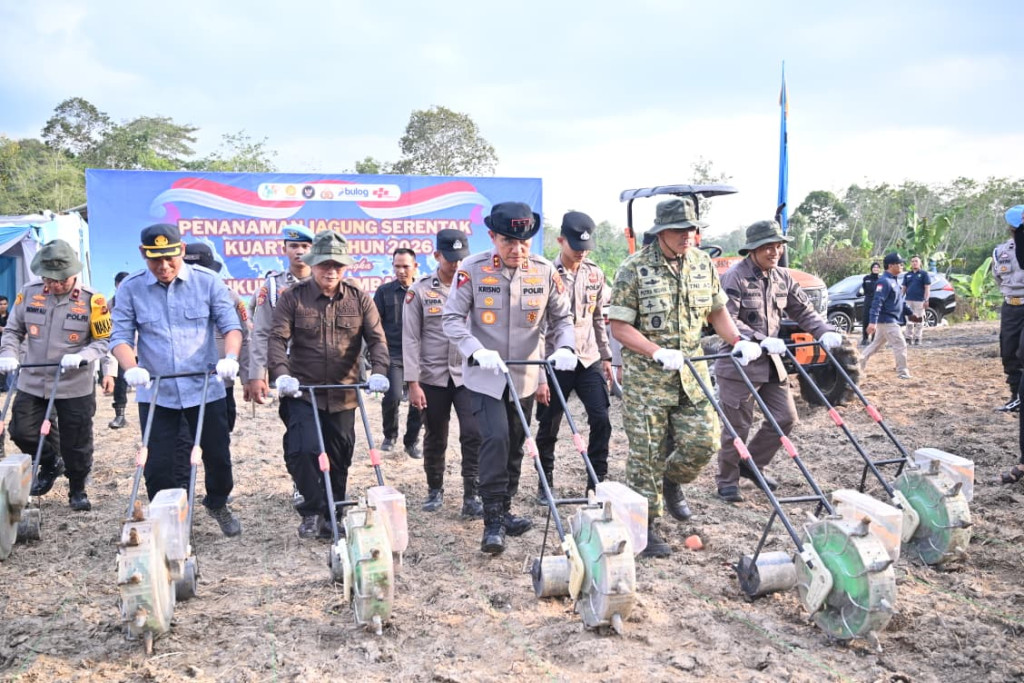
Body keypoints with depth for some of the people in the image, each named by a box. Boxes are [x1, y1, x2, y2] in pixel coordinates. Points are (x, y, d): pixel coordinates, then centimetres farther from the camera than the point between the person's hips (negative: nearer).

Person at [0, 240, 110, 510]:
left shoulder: (91, 300, -11)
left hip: (75, 387, -3)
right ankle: (51, 462, 33)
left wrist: (82, 356, -23)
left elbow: (104, 341, -6)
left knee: (76, 444, 6)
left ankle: (77, 490, 27)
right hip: (32, 383, 3)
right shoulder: (29, 293, -2)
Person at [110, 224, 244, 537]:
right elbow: (121, 336, -3)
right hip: (155, 394, 0)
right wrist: (131, 369, -23)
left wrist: (230, 358, -24)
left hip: (205, 389, 0)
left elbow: (230, 325, -5)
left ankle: (218, 504, 40)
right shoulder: (130, 288, -3)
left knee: (218, 455, 11)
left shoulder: (207, 281, -5)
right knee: (158, 464, 2)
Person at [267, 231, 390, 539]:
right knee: (305, 449, -19)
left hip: (343, 395, 2)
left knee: (339, 458, 9)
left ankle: (332, 517, 25)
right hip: (302, 391, -2)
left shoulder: (359, 299, 3)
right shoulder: (293, 297, -3)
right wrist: (281, 374, -27)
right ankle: (312, 512, 0)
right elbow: (277, 338, -10)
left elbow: (376, 338, -2)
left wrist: (379, 371, -20)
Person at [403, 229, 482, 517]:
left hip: (469, 375, 1)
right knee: (435, 438, 11)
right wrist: (413, 382, -8)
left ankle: (471, 496, -2)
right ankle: (435, 490, 29)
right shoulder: (420, 291, -2)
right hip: (432, 377, -1)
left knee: (474, 434, -10)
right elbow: (411, 339, -4)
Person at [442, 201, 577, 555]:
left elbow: (562, 318, 4)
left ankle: (504, 510, 30)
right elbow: (452, 319, -11)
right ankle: (493, 520, -7)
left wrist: (565, 347, -16)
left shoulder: (545, 270, -5)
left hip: (525, 376, 4)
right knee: (495, 438, -17)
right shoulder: (473, 269, -13)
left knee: (515, 444, 13)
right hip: (485, 376, -4)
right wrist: (477, 350, -26)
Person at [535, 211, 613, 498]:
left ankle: (597, 483, 6)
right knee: (549, 426, 5)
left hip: (589, 359, 4)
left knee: (601, 419, -5)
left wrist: (606, 356, 14)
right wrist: (540, 374, -14)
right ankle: (545, 483, 22)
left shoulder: (595, 274, 6)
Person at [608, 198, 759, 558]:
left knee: (702, 441, 3)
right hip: (646, 376, -5)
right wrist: (658, 353, -25)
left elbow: (717, 310, 16)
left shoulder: (703, 264, 5)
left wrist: (739, 341, -1)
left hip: (692, 371, 5)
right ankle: (645, 526, 15)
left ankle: (671, 482, 35)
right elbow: (619, 326, -13)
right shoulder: (635, 269, -12)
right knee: (647, 453, 0)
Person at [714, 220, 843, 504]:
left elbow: (803, 311, 12)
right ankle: (727, 480, 19)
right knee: (737, 425, 1)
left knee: (785, 417, 10)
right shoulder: (735, 277, -15)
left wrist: (825, 332, -6)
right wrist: (761, 340, -32)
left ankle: (752, 465, 28)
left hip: (771, 362, 7)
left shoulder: (782, 277, 8)